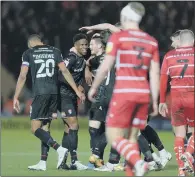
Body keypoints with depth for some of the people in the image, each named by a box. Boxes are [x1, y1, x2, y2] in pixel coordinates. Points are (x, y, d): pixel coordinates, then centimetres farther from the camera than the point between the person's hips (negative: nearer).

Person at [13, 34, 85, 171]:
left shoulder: (29, 53, 5)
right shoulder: (54, 51, 13)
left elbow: (22, 76, -1)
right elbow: (65, 71, 5)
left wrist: (16, 97, 1)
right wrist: (77, 91, 6)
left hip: (40, 93, -5)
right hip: (54, 93, 5)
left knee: (35, 128, -3)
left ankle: (59, 149, -24)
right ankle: (43, 163, 10)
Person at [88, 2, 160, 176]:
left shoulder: (118, 37, -4)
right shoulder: (151, 41, 9)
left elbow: (105, 67, -7)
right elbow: (155, 74, 6)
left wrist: (93, 87, 7)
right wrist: (155, 101, 9)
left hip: (124, 93, -5)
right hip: (143, 92, 5)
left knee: (114, 137, -2)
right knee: (132, 137, 13)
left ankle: (138, 162, -26)